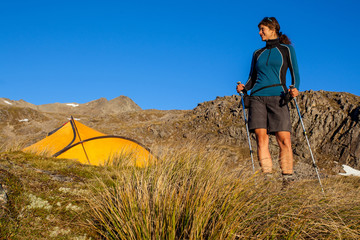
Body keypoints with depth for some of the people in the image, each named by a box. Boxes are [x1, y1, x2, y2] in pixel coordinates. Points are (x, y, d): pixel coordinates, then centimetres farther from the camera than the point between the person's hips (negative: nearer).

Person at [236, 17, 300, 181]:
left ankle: (288, 176, -1)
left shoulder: (287, 49, 9)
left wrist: (295, 89, -15)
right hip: (257, 97, 3)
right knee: (261, 137, -9)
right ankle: (267, 176, -8)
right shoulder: (257, 54, 19)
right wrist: (244, 87, 1)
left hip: (278, 97, -3)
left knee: (284, 139, -10)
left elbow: (295, 74, 6)